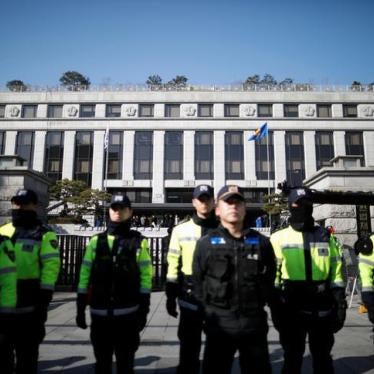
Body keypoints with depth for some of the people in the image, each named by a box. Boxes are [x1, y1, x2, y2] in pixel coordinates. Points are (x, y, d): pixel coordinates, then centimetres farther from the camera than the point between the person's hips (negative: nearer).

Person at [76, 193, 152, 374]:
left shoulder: (139, 242, -1)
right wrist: (80, 308, 4)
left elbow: (145, 277, -2)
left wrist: (143, 310, -5)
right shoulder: (96, 241, 5)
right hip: (100, 313, 2)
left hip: (127, 313, -2)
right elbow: (85, 275, 6)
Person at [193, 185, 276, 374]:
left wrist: (256, 306, 3)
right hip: (219, 324, -1)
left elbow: (269, 280, 8)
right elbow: (198, 281, 3)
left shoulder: (262, 242, 3)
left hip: (255, 323, 2)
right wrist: (213, 309, 0)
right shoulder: (206, 243, -1)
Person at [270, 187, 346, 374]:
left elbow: (336, 272, 7)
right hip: (292, 309, -2)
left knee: (323, 358, 17)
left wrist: (340, 303, 2)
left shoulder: (325, 237, 7)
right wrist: (276, 309, -7)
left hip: (322, 308, 3)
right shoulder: (279, 238, -3)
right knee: (292, 358, 12)